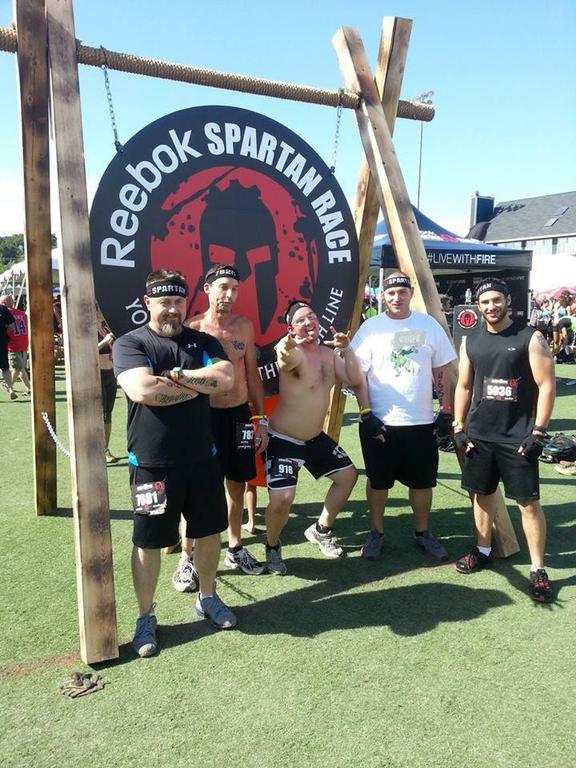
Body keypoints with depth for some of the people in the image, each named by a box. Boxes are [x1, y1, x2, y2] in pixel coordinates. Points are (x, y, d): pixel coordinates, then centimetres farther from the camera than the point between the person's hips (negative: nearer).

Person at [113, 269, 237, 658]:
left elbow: (226, 379, -13)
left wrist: (176, 374, -16)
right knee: (148, 542, 8)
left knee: (209, 531, 17)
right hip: (152, 464, -4)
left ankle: (208, 597, 40)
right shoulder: (130, 344, -7)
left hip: (202, 458, 4)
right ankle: (146, 617, 28)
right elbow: (142, 390, -25)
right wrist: (197, 385, -14)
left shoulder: (204, 342, 5)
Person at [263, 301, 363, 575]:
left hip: (315, 437, 8)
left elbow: (354, 379, -3)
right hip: (283, 439, -8)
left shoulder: (329, 354, 3)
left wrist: (346, 348, -17)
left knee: (348, 475, 17)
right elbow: (286, 356, -49)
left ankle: (320, 530, 35)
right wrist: (285, 348, -74)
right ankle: (272, 547, 12)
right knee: (282, 499, -21)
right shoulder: (294, 355, -24)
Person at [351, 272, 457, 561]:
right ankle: (376, 532, 28)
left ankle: (422, 532, 31)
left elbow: (441, 372, 8)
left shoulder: (429, 325, 3)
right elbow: (359, 374, -4)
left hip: (422, 421, 2)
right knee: (378, 481, 10)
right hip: (380, 422, -2)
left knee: (423, 481, 12)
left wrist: (446, 411, 4)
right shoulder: (370, 328, -3)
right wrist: (366, 415, -11)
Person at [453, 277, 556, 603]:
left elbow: (547, 385, -8)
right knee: (483, 493, 15)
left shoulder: (530, 338, -6)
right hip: (478, 435, 5)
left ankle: (538, 570, 9)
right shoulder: (471, 342, 7)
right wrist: (459, 428, 6)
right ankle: (483, 550, 32)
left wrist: (538, 432, -13)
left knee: (528, 502, -1)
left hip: (518, 437, -4)